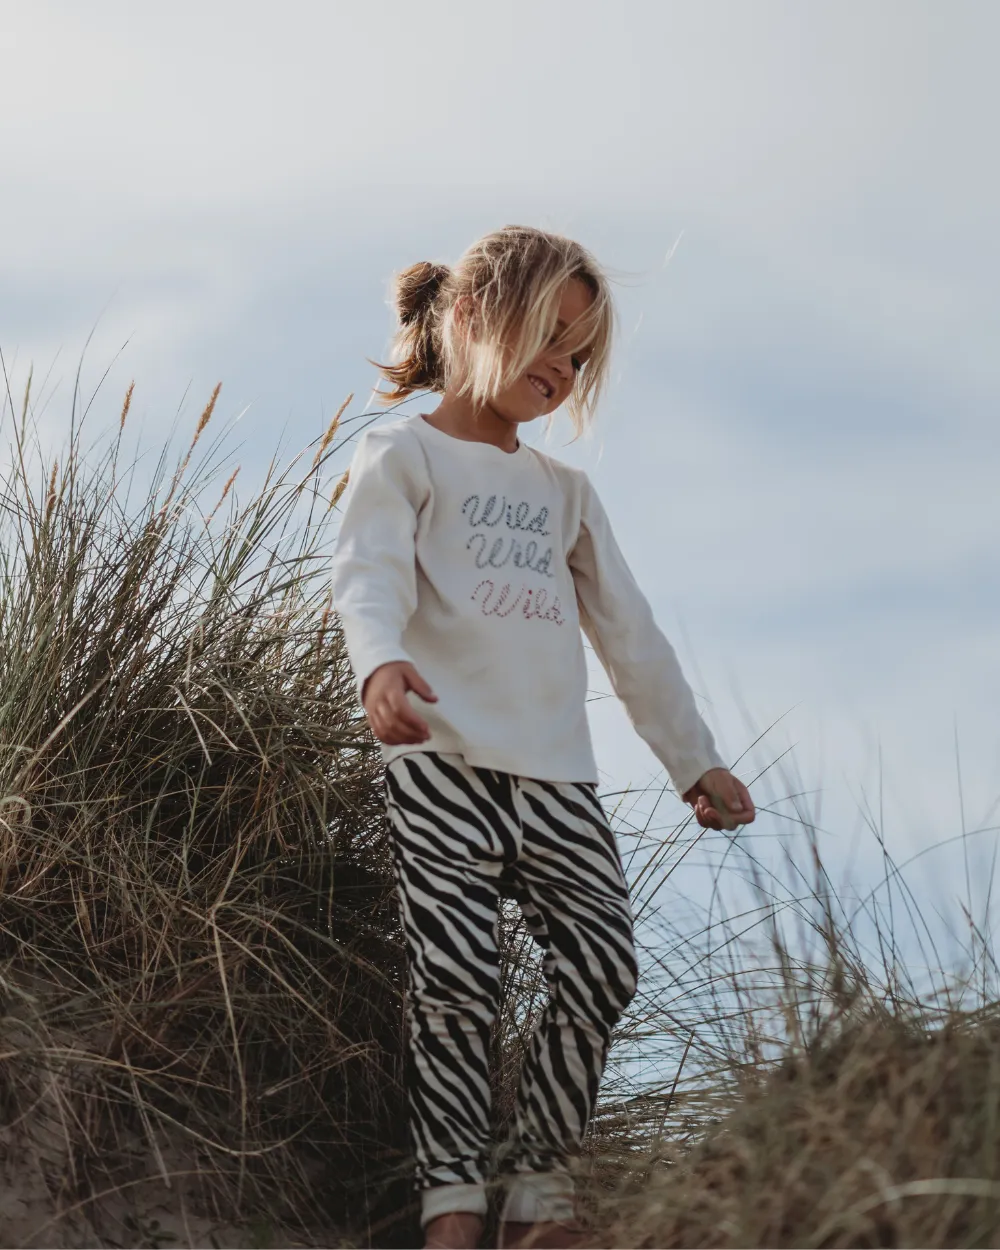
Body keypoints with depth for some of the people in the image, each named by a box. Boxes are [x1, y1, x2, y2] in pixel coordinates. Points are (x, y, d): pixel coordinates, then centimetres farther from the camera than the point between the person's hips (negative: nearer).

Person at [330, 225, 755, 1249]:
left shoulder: (565, 492, 26)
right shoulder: (404, 455, 7)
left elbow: (628, 633, 28)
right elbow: (369, 577, -12)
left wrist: (692, 758, 26)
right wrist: (380, 664, -33)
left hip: (558, 775, 5)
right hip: (442, 761, -5)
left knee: (600, 972, -8)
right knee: (456, 980, -14)